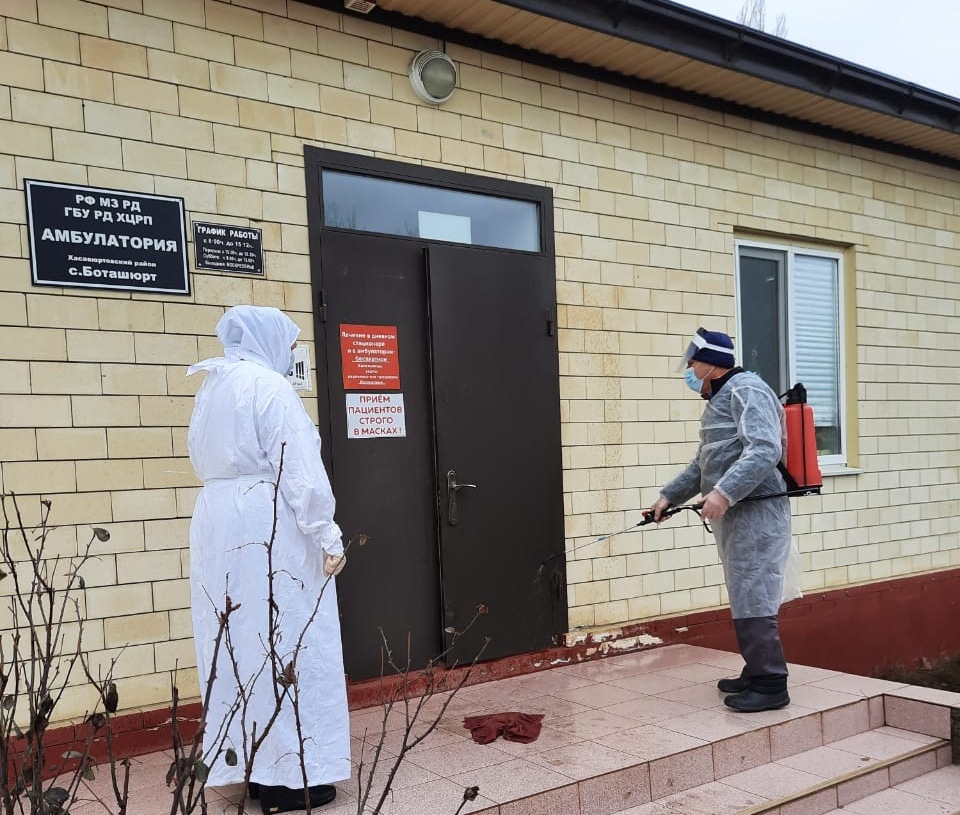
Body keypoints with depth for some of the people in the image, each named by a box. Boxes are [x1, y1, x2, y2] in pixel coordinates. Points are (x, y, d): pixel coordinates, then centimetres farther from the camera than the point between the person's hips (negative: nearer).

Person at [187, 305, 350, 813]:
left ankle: (253, 766, 21)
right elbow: (300, 471, -16)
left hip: (218, 525, 9)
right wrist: (328, 536, -14)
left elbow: (205, 460, 16)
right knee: (282, 643, -2)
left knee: (239, 643, 12)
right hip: (268, 528, -8)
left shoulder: (213, 387, 14)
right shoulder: (267, 385, -11)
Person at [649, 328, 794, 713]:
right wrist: (669, 496, 23)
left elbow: (764, 450, -26)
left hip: (756, 512, -10)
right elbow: (702, 463, 29)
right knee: (745, 598, 13)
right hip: (734, 514, 10)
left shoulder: (747, 391, -11)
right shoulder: (720, 399, 22)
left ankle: (770, 685, -3)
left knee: (752, 599, -9)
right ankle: (756, 673, 22)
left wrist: (724, 492, -32)